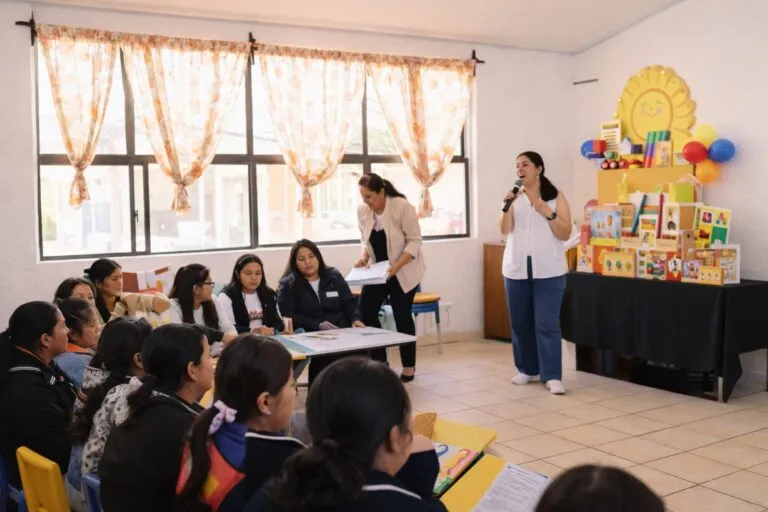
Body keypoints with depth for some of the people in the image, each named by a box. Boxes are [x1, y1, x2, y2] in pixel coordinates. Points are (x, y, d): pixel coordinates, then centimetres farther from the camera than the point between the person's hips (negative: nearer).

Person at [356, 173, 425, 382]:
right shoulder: (362, 211, -4)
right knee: (365, 310, -4)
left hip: (404, 271, -5)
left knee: (402, 316, -2)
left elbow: (414, 241, -19)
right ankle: (379, 362, 11)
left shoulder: (403, 207, -20)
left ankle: (409, 367, 14)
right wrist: (364, 257, -11)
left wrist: (396, 266, -29)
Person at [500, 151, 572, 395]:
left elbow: (565, 234, -2)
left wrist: (547, 211, -13)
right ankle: (527, 369, 21)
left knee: (547, 323, -6)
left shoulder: (555, 196, 2)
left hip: (548, 269, -3)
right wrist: (507, 207, -15)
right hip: (516, 268, 3)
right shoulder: (515, 196, 8)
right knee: (520, 321, 8)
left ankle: (552, 376, -2)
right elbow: (505, 230, -1)